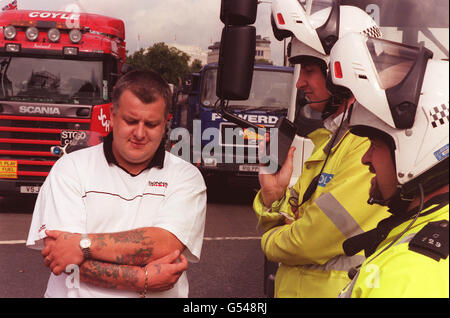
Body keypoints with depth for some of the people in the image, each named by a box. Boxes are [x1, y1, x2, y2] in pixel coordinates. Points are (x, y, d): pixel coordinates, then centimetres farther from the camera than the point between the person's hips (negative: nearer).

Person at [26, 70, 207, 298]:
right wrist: (145, 279, -14)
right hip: (77, 294, 1)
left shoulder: (186, 176, 3)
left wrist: (83, 244, -13)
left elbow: (165, 245, -10)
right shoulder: (70, 168, 2)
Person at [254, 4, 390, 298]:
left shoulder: (374, 143, -21)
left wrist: (272, 241, -4)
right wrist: (274, 197, -11)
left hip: (337, 288, -8)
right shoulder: (322, 139, 9)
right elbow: (287, 223, 9)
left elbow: (315, 241, -23)